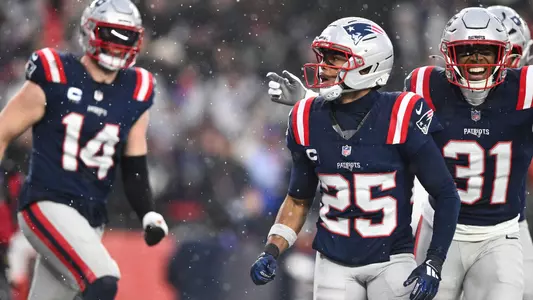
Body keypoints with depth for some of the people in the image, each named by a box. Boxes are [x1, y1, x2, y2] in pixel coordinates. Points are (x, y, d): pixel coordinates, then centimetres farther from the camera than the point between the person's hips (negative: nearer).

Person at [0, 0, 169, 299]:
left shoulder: (135, 93, 8)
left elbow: (134, 170, 13)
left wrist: (149, 215, -3)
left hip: (92, 218, 6)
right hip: (48, 204, -6)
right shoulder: (54, 79, -6)